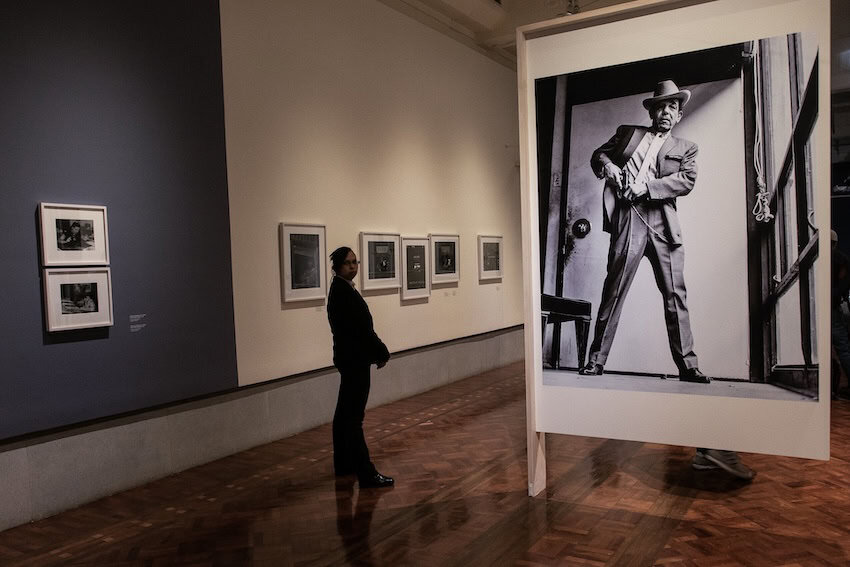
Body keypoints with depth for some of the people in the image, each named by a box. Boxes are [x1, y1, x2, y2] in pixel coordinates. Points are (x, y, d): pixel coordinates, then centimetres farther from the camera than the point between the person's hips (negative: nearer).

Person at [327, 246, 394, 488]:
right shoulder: (343, 291, -17)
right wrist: (382, 353, -10)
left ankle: (343, 464, 30)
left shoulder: (342, 289, 13)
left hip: (349, 358, 11)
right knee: (354, 417, -8)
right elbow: (361, 328, -20)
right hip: (354, 360, -11)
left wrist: (376, 352, 10)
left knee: (344, 413, 17)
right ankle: (366, 474, -4)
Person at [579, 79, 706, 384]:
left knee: (675, 295, -1)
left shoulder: (686, 148, 18)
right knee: (613, 290, -4)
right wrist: (608, 166, -2)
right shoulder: (627, 133, 21)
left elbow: (686, 180, 2)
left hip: (663, 223, 1)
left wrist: (645, 186, -11)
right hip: (628, 218, -1)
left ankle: (687, 365, 4)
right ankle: (596, 360, 1)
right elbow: (598, 154, 22)